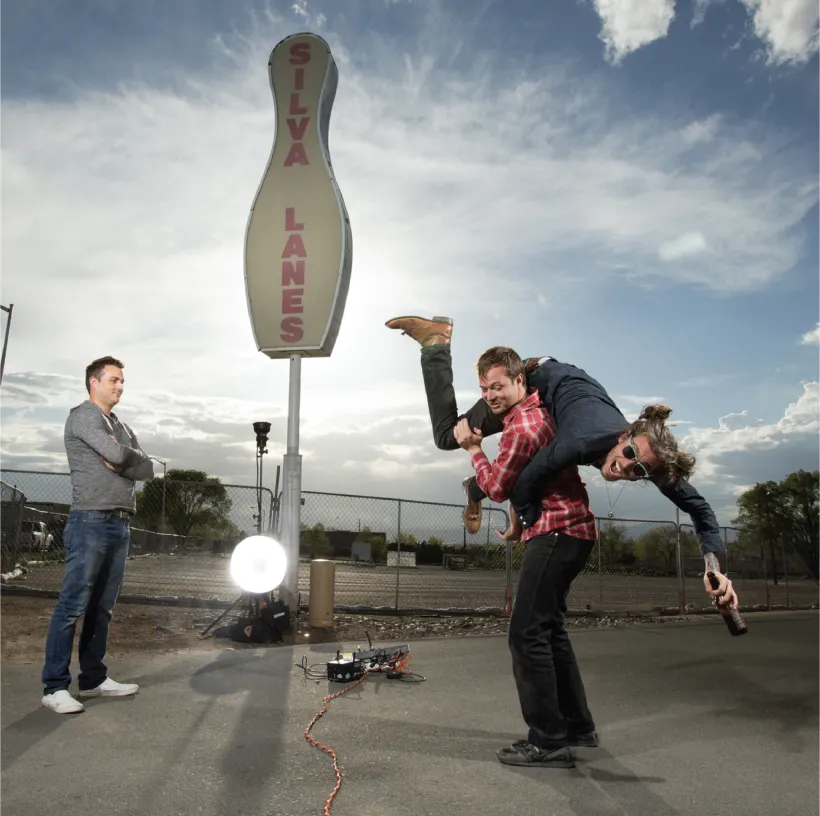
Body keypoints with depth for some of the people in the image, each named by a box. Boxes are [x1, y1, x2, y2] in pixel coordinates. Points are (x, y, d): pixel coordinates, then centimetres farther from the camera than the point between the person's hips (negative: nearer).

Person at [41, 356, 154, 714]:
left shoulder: (122, 427, 21)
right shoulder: (83, 416, -3)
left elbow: (146, 469, 11)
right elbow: (116, 454, -19)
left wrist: (120, 462, -6)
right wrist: (128, 454, 3)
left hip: (121, 524, 8)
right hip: (91, 521, -8)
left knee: (102, 608, 11)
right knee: (72, 606, -5)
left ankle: (93, 679, 18)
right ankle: (55, 687, 1)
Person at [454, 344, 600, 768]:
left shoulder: (521, 427, -19)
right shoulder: (540, 406, 10)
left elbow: (497, 488, -6)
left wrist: (473, 448, 3)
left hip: (556, 532, -11)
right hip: (572, 529, 11)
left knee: (527, 634, -10)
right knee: (549, 629, 17)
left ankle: (548, 742, -4)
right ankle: (578, 725, 27)